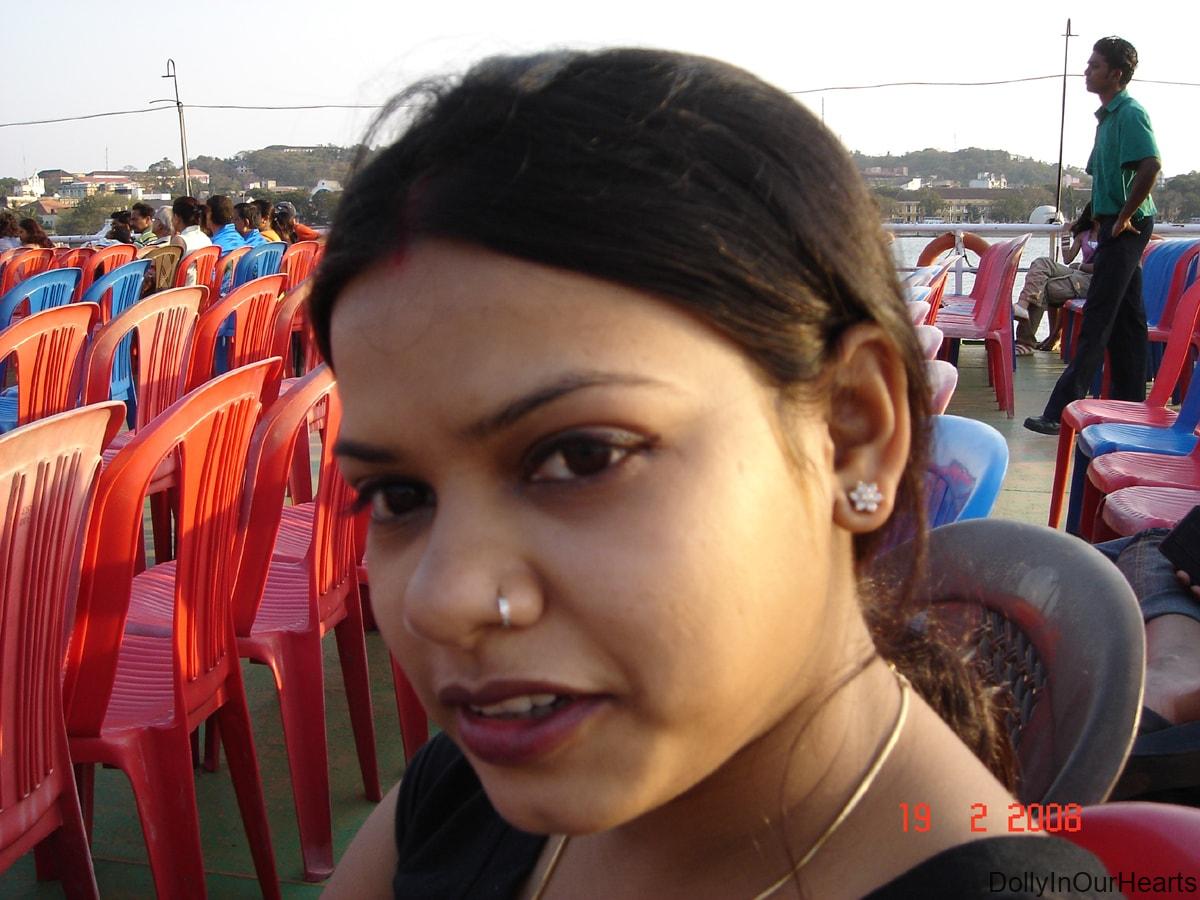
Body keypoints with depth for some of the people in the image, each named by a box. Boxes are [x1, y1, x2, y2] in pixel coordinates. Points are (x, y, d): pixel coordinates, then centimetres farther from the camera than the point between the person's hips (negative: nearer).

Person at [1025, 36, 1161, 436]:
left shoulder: (1130, 113, -14)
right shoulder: (1109, 116, 17)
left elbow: (1150, 166, -27)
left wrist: (1124, 218, -21)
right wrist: (1097, 219, 19)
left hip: (1125, 228, -10)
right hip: (1116, 227, 10)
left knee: (1097, 321, -11)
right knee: (1126, 318, 12)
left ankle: (1062, 410, -12)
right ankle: (1131, 405, 19)